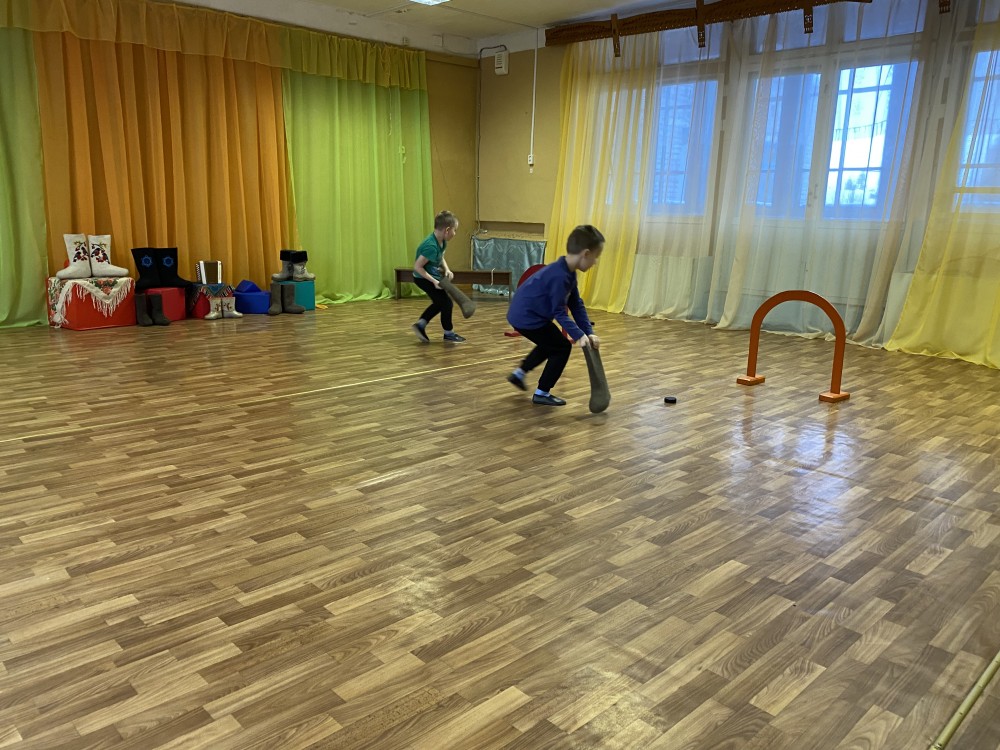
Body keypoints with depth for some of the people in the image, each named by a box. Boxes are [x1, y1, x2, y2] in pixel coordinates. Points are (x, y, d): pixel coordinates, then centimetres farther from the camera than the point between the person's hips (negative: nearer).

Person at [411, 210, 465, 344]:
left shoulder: (442, 241, -5)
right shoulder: (431, 246, -32)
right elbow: (417, 266, -29)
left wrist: (447, 269, -5)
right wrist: (434, 281, -29)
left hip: (432, 275, 9)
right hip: (424, 278, -9)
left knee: (439, 303, 20)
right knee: (447, 303, -2)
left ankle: (420, 325, 23)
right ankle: (449, 334, 14)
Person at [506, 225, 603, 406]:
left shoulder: (568, 273, 5)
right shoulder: (560, 276, -27)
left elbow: (576, 305, 4)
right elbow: (559, 312, -25)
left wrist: (589, 332, -3)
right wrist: (579, 335, -27)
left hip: (522, 315, 10)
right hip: (527, 317, -10)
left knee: (550, 345, 28)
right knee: (562, 347, -1)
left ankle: (519, 374, 38)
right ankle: (542, 393, 7)